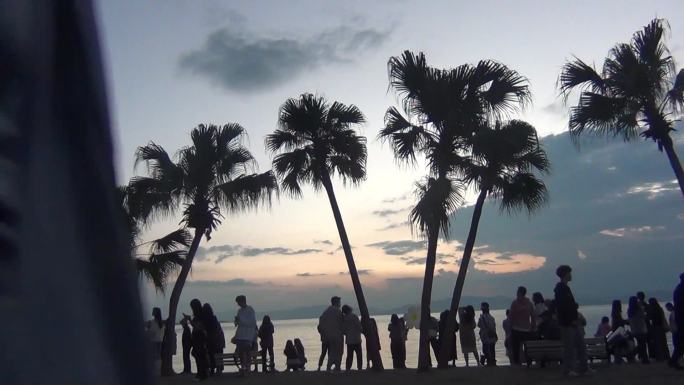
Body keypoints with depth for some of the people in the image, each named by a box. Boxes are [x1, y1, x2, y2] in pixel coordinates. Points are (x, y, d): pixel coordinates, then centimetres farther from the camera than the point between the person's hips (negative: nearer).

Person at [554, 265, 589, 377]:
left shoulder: (565, 288, 17)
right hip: (567, 323, -10)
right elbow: (562, 307, -21)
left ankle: (583, 367, 21)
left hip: (573, 322, 10)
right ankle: (568, 370, 4)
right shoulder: (560, 288, -14)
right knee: (569, 347, -3)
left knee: (581, 345, 13)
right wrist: (572, 320, -18)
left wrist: (575, 305, 5)